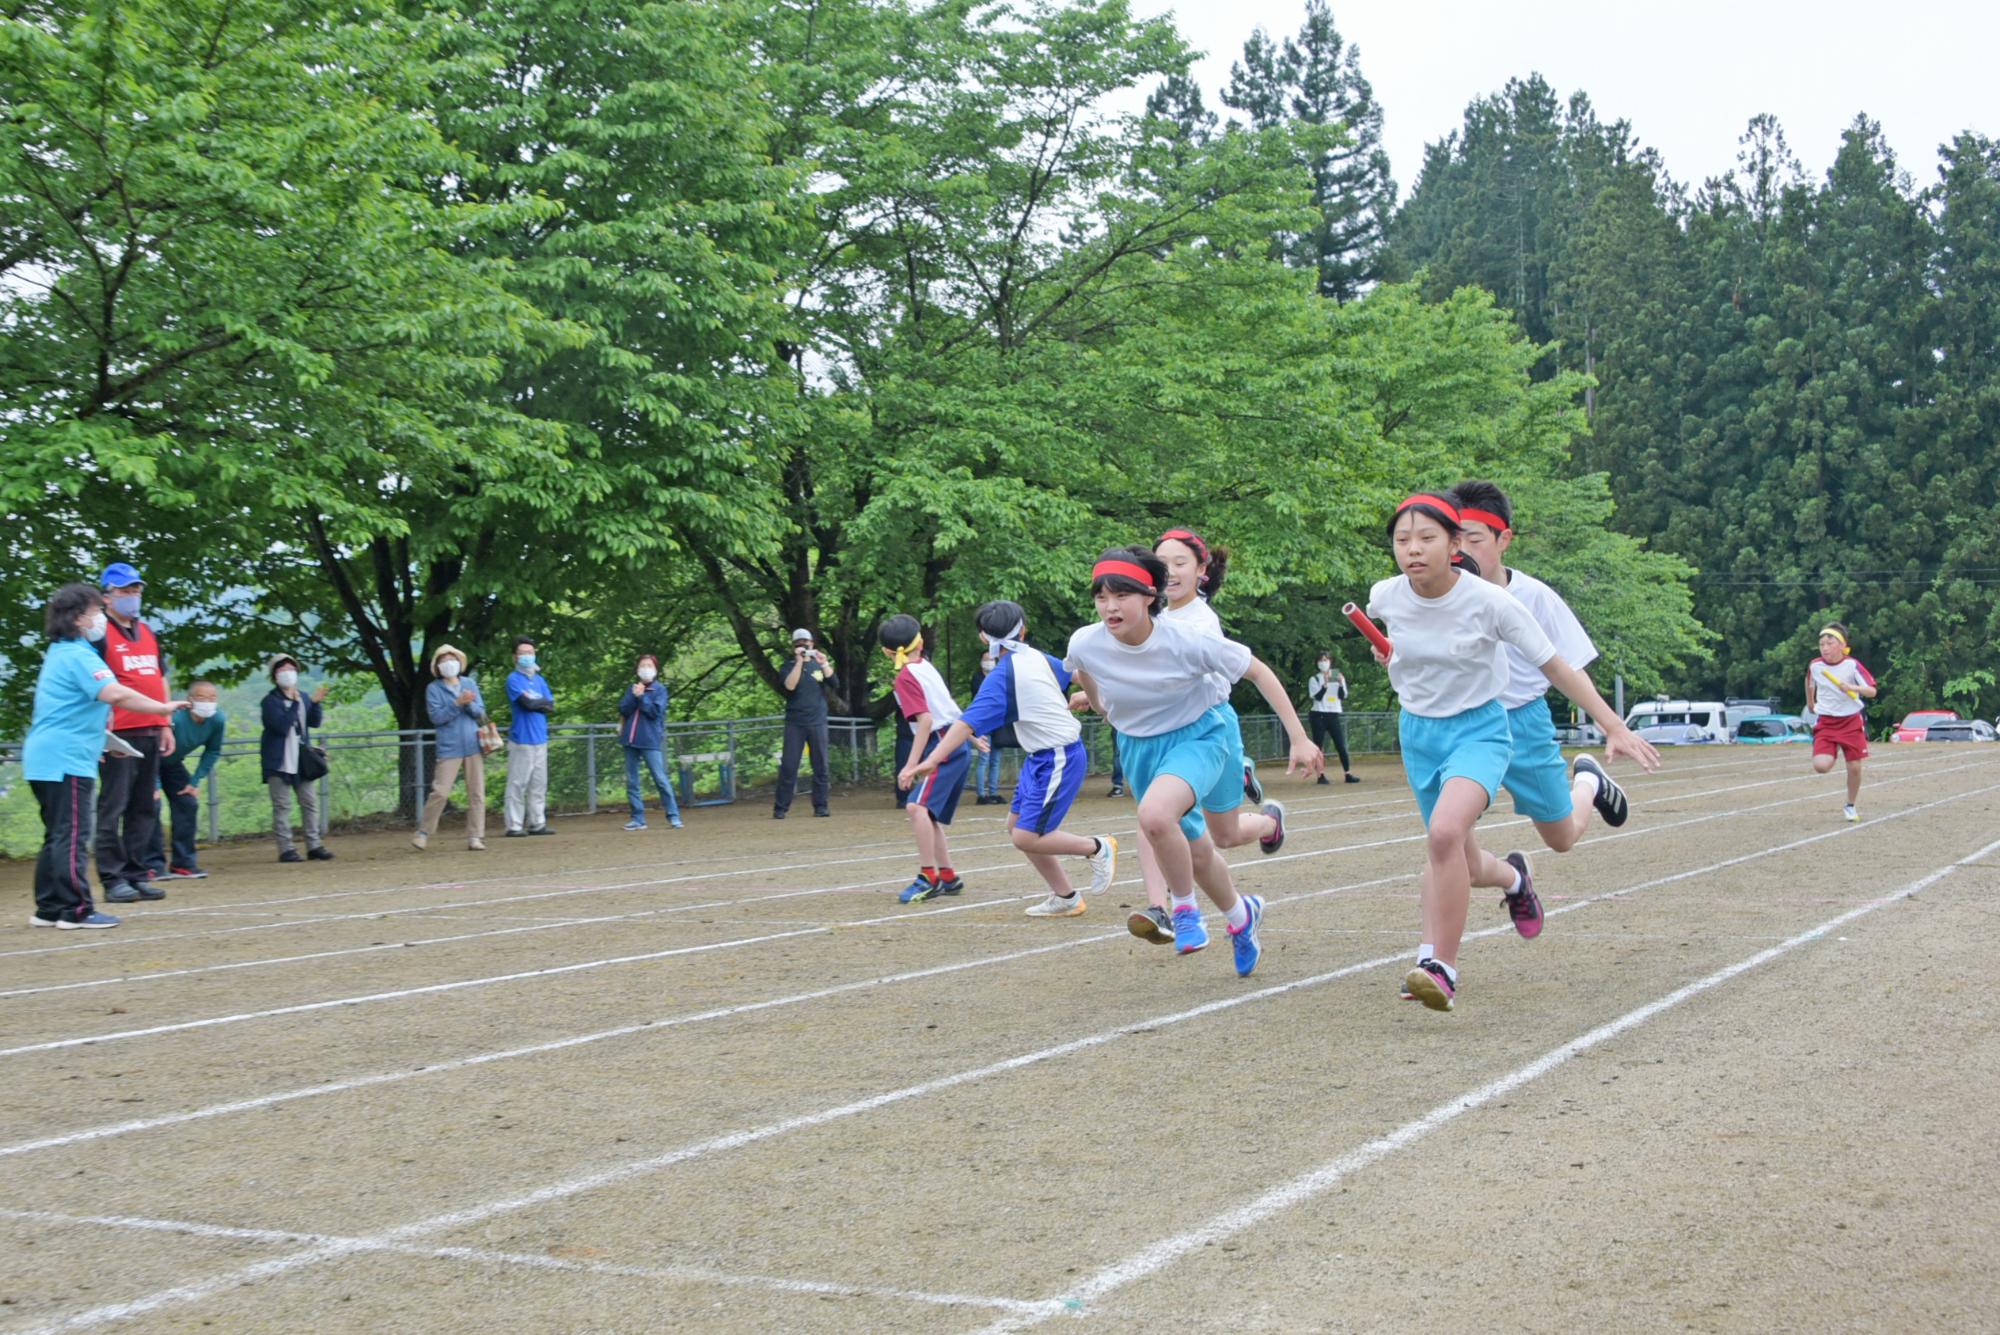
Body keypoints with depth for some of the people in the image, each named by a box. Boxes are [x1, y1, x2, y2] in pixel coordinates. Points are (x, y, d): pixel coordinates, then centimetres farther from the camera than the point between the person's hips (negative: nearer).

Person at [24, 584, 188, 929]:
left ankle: (49, 909, 17)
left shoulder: (59, 654, 19)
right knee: (72, 836, -8)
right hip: (65, 760, -10)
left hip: (43, 758, 10)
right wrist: (163, 707, -23)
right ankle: (75, 910, -7)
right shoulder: (78, 656, -13)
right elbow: (115, 694, -28)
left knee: (59, 836, 14)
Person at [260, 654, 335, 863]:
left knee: (310, 803, 7)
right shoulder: (271, 701, -8)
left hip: (302, 761, 6)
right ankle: (286, 849, -2)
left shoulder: (303, 697, 11)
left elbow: (314, 722, 3)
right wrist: (294, 703, -21)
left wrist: (316, 703, -12)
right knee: (282, 806, -3)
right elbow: (282, 725, -21)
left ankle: (314, 845, 12)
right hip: (279, 763, -6)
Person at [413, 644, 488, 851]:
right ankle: (423, 832, 8)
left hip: (473, 746, 3)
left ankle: (475, 837, 7)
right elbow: (436, 717, -9)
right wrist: (457, 703, -18)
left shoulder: (470, 684, 10)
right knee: (441, 792, -8)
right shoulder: (433, 689, 1)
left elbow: (481, 713, 8)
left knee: (477, 793, 1)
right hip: (449, 747, -3)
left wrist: (469, 704, -12)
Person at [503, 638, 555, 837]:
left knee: (539, 785, 8)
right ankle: (514, 826, -3)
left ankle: (537, 823, 13)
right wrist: (543, 701, 1)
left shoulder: (539, 679, 16)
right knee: (518, 784, -5)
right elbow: (528, 702, -17)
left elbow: (551, 707, 7)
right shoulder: (514, 679, -5)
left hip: (540, 739, 7)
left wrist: (534, 702, -8)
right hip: (521, 740, -7)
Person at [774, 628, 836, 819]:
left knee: (821, 765, 1)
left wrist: (824, 664, -19)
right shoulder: (789, 666, 8)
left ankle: (820, 806, 6)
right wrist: (799, 661, -17)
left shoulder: (819, 664, 13)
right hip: (794, 723, -2)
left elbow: (834, 682, -4)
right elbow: (790, 685, -12)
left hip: (817, 722, 2)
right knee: (788, 766, -5)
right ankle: (780, 808, -5)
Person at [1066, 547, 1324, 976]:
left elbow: (1258, 671, -16)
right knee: (1195, 853, 15)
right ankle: (1241, 915, 46)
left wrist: (1299, 739, -15)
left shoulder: (1184, 640, -27)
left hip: (1198, 735, -4)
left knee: (1154, 815, -34)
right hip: (1137, 745, 5)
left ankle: (1184, 908, -9)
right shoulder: (1085, 644, -18)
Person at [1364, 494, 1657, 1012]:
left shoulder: (1489, 602, -20)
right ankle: (1513, 879, 51)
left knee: (1445, 831, -32)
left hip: (1478, 731, -5)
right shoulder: (1384, 598, -10)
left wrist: (1614, 727, -12)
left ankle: (1440, 967, -24)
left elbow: (1556, 666, -12)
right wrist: (1389, 656, 2)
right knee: (1465, 866, 14)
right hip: (1417, 733, 5)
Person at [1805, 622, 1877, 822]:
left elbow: (1872, 691, -14)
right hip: (1826, 722, 1)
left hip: (1851, 721, -1)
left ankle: (1850, 806, 24)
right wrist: (1811, 705, 27)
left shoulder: (1852, 665, -13)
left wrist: (1852, 688, -32)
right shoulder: (1814, 666, -5)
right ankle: (1833, 752, 19)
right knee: (1820, 766, -17)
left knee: (1854, 767, 1)